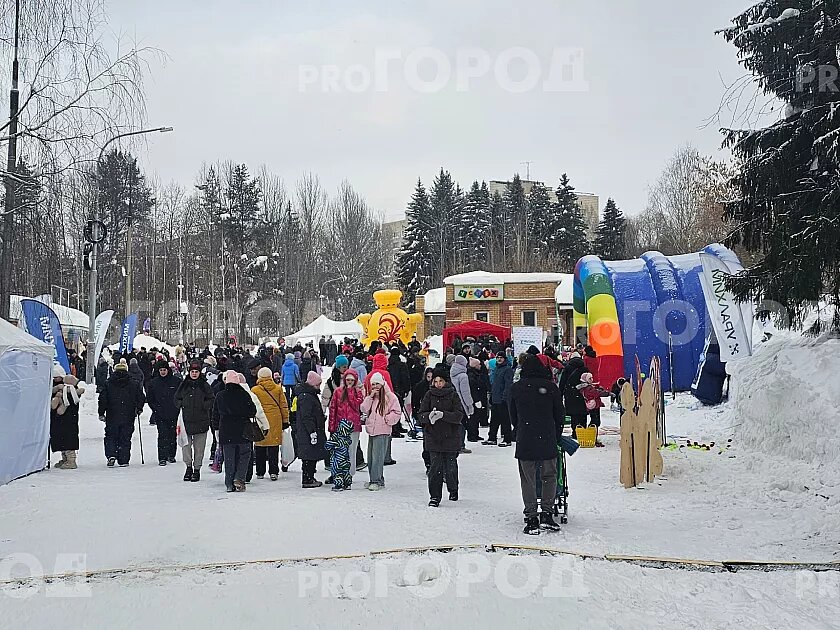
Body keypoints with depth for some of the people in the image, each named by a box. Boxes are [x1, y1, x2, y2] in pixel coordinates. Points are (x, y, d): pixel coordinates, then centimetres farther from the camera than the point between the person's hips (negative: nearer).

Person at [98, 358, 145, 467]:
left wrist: (101, 413, 5)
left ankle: (111, 455, -9)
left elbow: (103, 399, -2)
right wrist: (139, 409, 19)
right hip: (128, 417, 1)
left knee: (110, 437, 11)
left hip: (112, 417, 0)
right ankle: (124, 460, 6)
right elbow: (141, 398, 3)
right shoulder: (133, 384, 1)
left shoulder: (108, 384, -1)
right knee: (125, 438, 7)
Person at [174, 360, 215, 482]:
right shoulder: (184, 385, 8)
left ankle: (197, 468, 12)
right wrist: (182, 405, -2)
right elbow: (176, 399, 15)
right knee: (186, 444, -1)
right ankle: (188, 466, 14)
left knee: (199, 446, 3)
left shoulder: (204, 385, 2)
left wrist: (204, 406, -11)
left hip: (201, 421, -2)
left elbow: (212, 400, 4)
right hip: (186, 420, 2)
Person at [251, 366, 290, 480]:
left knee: (260, 448, 9)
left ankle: (260, 472, 13)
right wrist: (285, 420, 13)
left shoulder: (254, 390, -4)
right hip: (275, 422, 1)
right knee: (274, 447, 4)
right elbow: (284, 406, 5)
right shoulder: (278, 388, 2)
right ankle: (273, 472, 0)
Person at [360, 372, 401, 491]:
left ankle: (375, 481, -8)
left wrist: (386, 419, -12)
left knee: (377, 457, -11)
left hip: (382, 432, -7)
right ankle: (378, 480, 19)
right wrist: (370, 396, -3)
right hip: (371, 431, 7)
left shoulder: (390, 397, -4)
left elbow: (396, 413, -4)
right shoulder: (370, 396, 16)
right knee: (370, 457, 9)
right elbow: (364, 410, 3)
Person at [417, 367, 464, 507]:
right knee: (435, 467, -5)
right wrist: (429, 416, -22)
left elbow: (459, 415, -10)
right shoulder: (429, 395, 5)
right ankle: (434, 496, 2)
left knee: (450, 467, 4)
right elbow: (421, 415, 1)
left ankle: (453, 490, 31)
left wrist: (443, 415, -25)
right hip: (433, 437, 1)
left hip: (451, 437, -1)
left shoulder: (453, 395, 0)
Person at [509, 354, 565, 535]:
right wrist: (556, 435, 18)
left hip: (524, 441, 1)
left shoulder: (516, 389, 3)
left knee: (528, 479, 5)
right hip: (548, 440, 0)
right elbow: (559, 414, 5)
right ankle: (546, 514, 6)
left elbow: (513, 417, 11)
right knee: (549, 476, 13)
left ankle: (531, 518, 3)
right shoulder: (551, 387, -1)